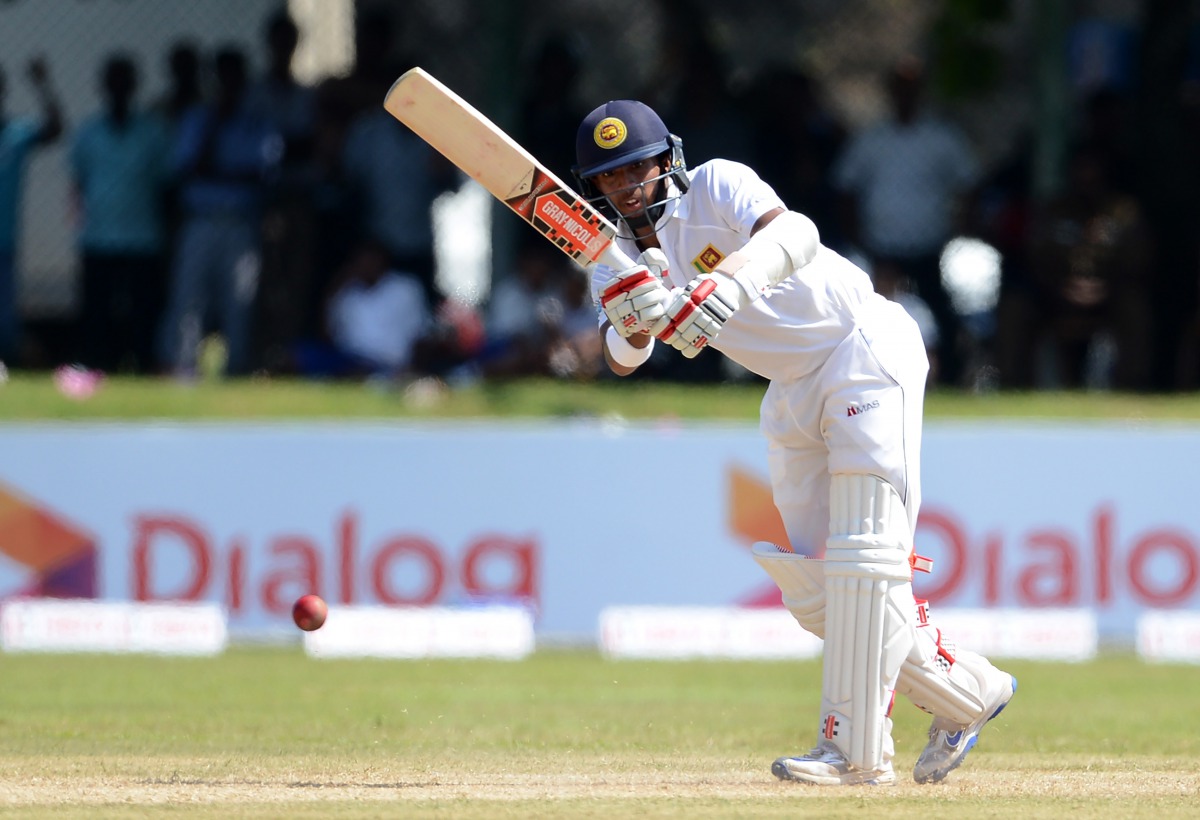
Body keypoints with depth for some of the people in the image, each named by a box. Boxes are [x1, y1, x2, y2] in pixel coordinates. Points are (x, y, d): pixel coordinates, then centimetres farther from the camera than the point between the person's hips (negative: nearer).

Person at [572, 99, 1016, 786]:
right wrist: (631, 323, -36)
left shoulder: (714, 186, -16)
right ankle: (969, 692, 18)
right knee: (816, 592, 4)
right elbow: (623, 361, -13)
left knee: (864, 552, -17)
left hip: (864, 347, -8)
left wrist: (732, 280, -55)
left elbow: (796, 233, -37)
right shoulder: (618, 257, 2)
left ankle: (856, 747, -18)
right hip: (794, 390, 8)